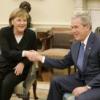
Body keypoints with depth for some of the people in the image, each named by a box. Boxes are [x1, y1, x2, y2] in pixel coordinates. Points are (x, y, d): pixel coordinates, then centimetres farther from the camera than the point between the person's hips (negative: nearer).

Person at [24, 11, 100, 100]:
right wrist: (40, 58, 7)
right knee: (56, 82, 5)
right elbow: (63, 63, 13)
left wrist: (87, 87, -25)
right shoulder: (76, 44, 6)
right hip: (81, 79, 8)